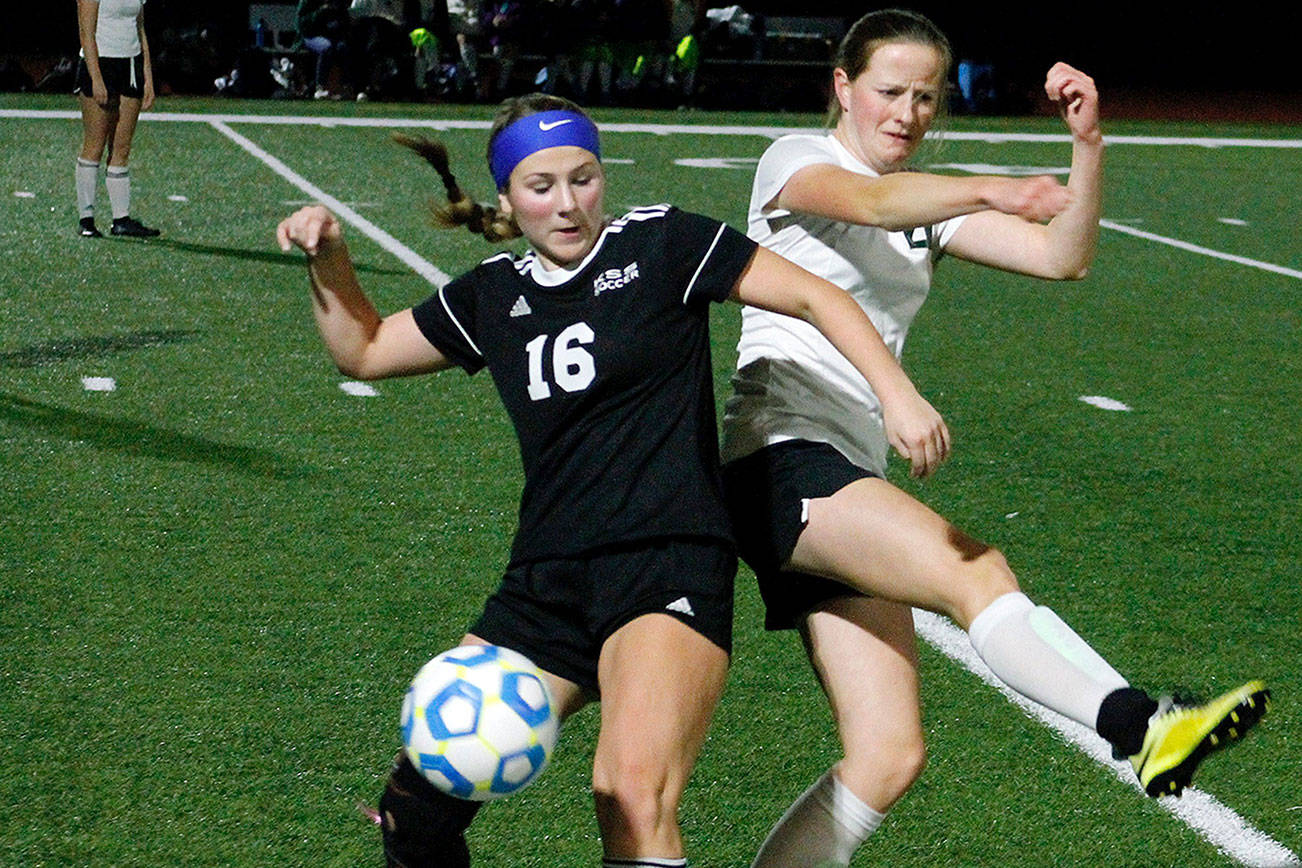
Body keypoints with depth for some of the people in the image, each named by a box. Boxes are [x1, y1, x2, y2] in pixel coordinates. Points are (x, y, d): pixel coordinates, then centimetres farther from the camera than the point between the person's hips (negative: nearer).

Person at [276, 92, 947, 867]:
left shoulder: (661, 243, 0)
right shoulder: (493, 295, 13)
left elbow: (815, 297, 4)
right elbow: (363, 351, 25)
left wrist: (898, 395, -6)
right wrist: (329, 259, 10)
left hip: (668, 568, -5)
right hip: (544, 586, 5)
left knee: (634, 796, -29)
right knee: (416, 805, 1)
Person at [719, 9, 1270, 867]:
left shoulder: (929, 205, 20)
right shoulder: (795, 158, 2)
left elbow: (1063, 256, 9)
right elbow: (866, 199, -22)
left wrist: (1088, 143, -6)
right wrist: (994, 191, -38)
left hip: (852, 481, 8)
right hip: (781, 459, -8)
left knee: (889, 755, -3)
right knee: (978, 572, -33)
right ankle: (1143, 727, -49)